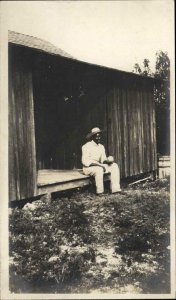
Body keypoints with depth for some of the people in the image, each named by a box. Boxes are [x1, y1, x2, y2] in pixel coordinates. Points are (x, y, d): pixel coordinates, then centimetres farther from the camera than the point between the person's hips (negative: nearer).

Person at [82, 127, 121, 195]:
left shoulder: (101, 147, 9)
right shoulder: (86, 146, -11)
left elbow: (103, 159, 11)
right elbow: (85, 161, -19)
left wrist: (108, 160, -14)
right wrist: (99, 164, -26)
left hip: (99, 166, 7)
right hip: (88, 167, -7)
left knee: (114, 166, -11)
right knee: (99, 169, -38)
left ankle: (115, 188, -18)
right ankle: (100, 191, -29)